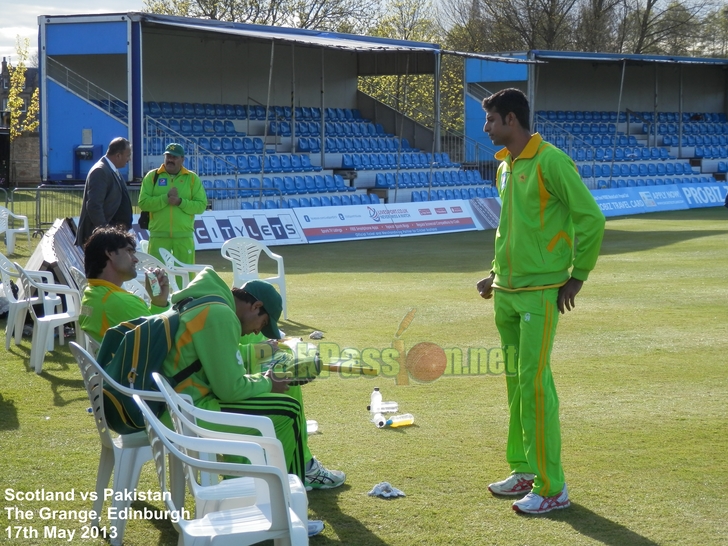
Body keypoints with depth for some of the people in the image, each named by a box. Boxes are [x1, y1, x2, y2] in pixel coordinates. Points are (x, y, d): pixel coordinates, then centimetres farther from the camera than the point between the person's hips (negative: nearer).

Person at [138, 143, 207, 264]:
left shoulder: (192, 178, 7)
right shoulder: (152, 176, 7)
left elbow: (201, 205, 0)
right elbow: (143, 202, -3)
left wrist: (180, 202, -14)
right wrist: (166, 198, -13)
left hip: (184, 237, 0)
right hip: (158, 235, 0)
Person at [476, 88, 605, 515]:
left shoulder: (550, 162, -13)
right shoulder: (505, 166, 14)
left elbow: (591, 218, -12)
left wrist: (577, 276, -9)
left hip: (540, 292, -8)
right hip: (507, 292, 8)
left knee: (534, 382, -10)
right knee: (516, 381, 11)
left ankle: (552, 488, -4)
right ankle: (524, 472, 21)